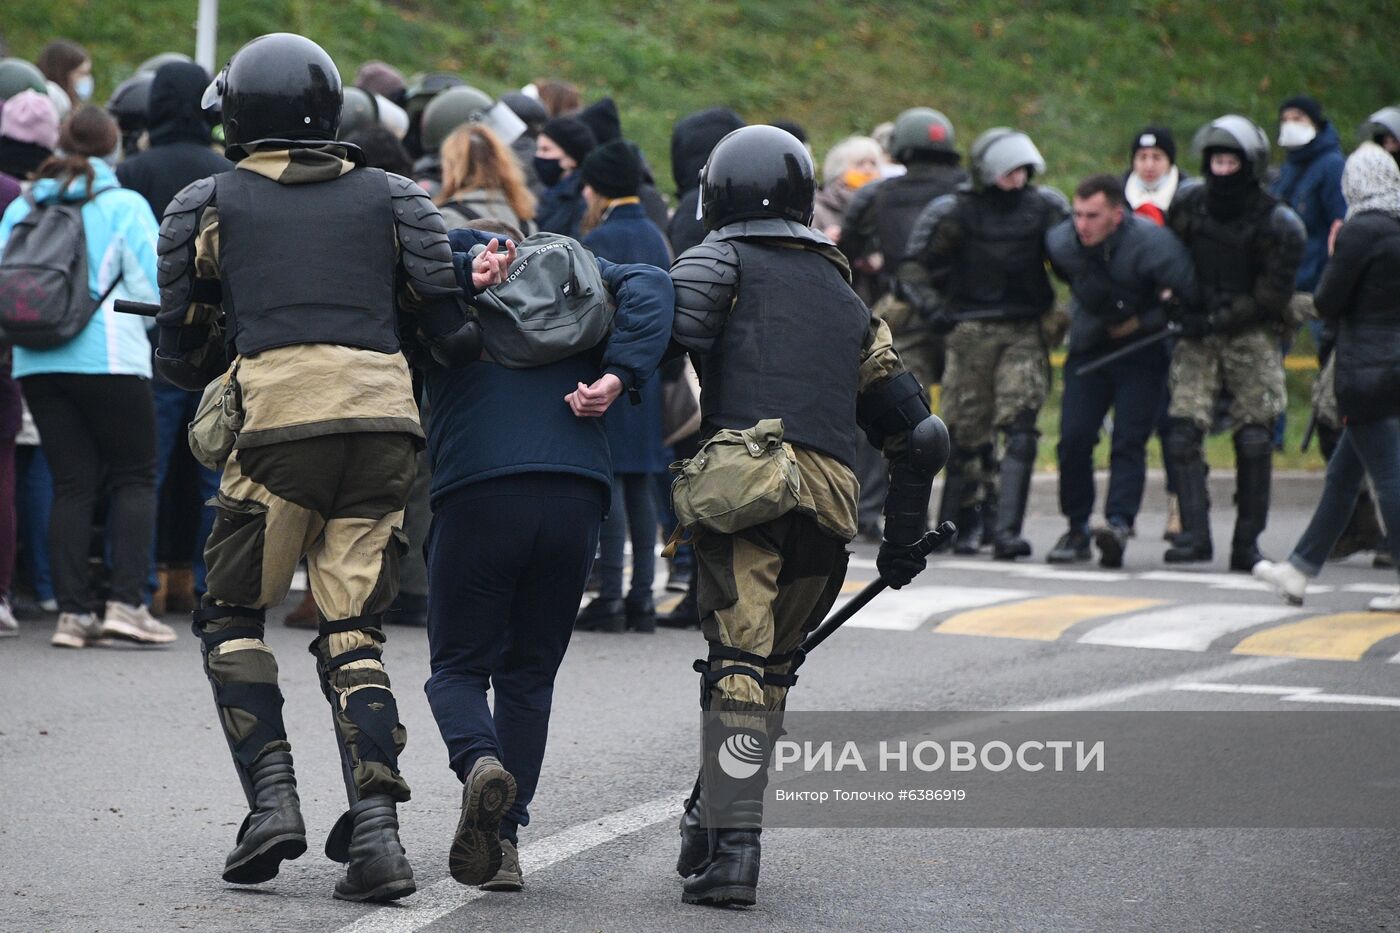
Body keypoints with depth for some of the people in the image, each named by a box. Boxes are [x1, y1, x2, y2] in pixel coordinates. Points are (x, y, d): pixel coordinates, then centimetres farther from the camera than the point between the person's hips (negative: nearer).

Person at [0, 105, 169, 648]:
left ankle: (73, 611, 1)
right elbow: (152, 288, -5)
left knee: (72, 484, 8)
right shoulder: (125, 206, -3)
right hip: (109, 359, -4)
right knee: (134, 478, 4)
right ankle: (126, 602, -9)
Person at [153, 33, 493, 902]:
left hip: (279, 416, -3)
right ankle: (376, 830, -7)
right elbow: (449, 325, 8)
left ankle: (272, 798, -4)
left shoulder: (209, 205, 13)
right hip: (384, 417, 3)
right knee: (354, 634, 7)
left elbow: (183, 352, 18)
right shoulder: (391, 198, 18)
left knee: (233, 619, 13)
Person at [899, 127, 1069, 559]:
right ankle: (958, 521, 23)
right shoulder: (954, 213, -2)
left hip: (1024, 333, 1)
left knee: (1020, 432, -13)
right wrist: (932, 309, -11)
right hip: (971, 332, -1)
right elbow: (914, 266, 2)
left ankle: (1006, 529, -18)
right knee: (966, 433, 3)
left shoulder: (1046, 207, 6)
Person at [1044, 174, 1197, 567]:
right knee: (1074, 439, -6)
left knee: (1129, 440, -15)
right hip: (1088, 350, 4)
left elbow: (1189, 296, -18)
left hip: (1142, 353, -4)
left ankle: (1119, 524, -23)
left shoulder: (1151, 243, -23)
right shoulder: (1061, 242, -9)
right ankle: (1077, 528, 5)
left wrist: (1142, 322, -15)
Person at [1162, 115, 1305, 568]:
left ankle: (1247, 543, 4)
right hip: (1197, 333, 3)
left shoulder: (1275, 222, -6)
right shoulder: (1189, 206, 6)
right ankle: (1194, 535, -10)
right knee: (1183, 432, -11)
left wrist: (1216, 321, -13)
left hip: (1251, 335, -3)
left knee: (1254, 440, -3)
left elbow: (1272, 294, -8)